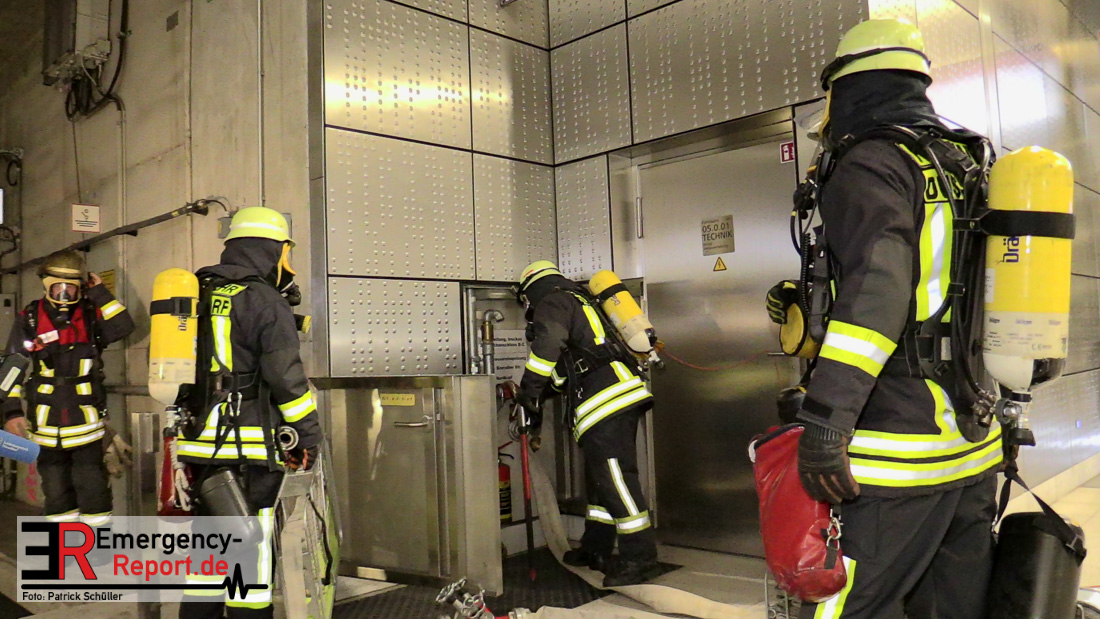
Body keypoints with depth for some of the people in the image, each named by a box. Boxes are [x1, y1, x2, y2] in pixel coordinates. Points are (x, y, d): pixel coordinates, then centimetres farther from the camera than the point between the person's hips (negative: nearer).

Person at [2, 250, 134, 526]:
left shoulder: (91, 315, -1)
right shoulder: (29, 319, 1)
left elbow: (123, 327, -21)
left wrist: (100, 293, -15)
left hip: (86, 416, -2)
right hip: (46, 418, 2)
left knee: (92, 481, 2)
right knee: (55, 482, 13)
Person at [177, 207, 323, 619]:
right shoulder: (265, 301, -10)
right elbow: (286, 377, -14)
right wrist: (309, 435, -4)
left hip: (199, 443, 8)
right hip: (248, 446, -8)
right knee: (251, 549, 0)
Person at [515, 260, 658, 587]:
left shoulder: (552, 302, 2)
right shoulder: (580, 301, 31)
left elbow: (549, 343, -18)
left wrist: (529, 391, -11)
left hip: (605, 401, -10)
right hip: (622, 393, 10)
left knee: (615, 478, -9)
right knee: (600, 474, 17)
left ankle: (639, 559, -7)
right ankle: (596, 549, 28)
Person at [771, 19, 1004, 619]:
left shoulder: (871, 164, -9)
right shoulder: (966, 168, 17)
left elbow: (874, 288, -24)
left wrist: (823, 420, -26)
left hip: (897, 457, -9)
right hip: (974, 447, 9)